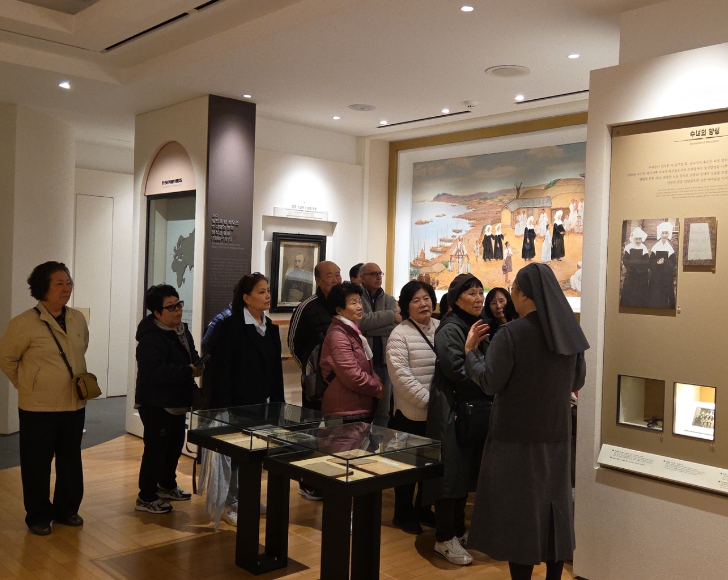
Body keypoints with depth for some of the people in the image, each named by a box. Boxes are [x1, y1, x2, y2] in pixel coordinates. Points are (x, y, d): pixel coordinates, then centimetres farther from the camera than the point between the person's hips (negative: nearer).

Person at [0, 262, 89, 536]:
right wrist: (27, 386, 0)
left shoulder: (78, 319, 2)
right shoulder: (24, 323, -14)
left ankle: (67, 510, 30)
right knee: (37, 464, 7)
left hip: (74, 405, 5)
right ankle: (38, 516, 22)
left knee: (71, 461, 15)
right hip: (38, 408, -5)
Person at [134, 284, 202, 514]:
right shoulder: (151, 337, -22)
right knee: (156, 449, -3)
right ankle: (146, 497, 9)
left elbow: (191, 356, 20)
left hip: (177, 401, 10)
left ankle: (167, 486, 37)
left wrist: (199, 365, -2)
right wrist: (189, 371, -28)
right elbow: (157, 371, -33)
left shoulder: (182, 330, 8)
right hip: (156, 404, -10)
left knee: (175, 445, 19)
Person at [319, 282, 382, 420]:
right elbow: (352, 375, -21)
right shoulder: (337, 335, -15)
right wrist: (378, 388, -7)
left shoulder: (352, 331, 15)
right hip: (346, 412, -9)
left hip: (360, 409, 10)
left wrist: (377, 384, 5)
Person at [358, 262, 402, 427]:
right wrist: (390, 316, -13)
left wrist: (368, 329, -14)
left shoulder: (389, 300, 11)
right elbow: (361, 321, -18)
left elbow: (396, 326, -5)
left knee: (384, 408, 10)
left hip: (384, 360, 4)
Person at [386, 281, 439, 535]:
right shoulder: (400, 335, -11)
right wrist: (428, 400, -21)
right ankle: (403, 514, 25)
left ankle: (423, 508, 34)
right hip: (411, 413, -5)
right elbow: (401, 375, -18)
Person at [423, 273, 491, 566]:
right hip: (451, 407, -9)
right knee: (451, 470, -3)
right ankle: (444, 539, 7)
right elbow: (456, 370, -22)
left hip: (472, 407, 9)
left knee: (466, 468, 14)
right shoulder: (450, 328, -14)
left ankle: (458, 529, 26)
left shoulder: (475, 325, 13)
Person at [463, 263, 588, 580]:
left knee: (519, 507, 4)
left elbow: (489, 383, -14)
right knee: (554, 503, 15)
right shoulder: (569, 330, 2)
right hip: (556, 433, 6)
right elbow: (578, 381, 11)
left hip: (518, 434, -5)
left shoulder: (510, 333, -16)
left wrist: (471, 350, -1)